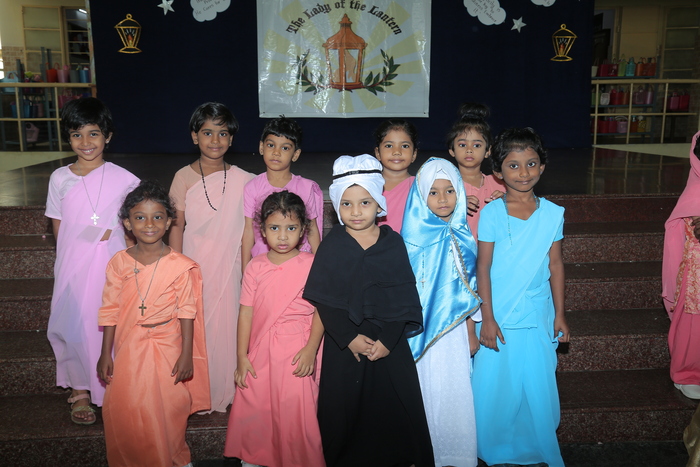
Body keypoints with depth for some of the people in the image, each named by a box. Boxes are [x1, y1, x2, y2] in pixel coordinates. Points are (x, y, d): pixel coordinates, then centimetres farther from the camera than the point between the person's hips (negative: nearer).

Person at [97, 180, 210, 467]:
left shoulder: (180, 266, -11)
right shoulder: (119, 263, -3)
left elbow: (186, 312, -6)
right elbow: (110, 310, 3)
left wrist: (187, 355, -6)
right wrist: (105, 353, 4)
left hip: (166, 349, -2)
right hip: (128, 349, 2)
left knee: (167, 411, 5)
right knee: (124, 410, 7)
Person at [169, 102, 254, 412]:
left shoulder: (241, 180, -1)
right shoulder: (184, 177, -1)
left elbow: (246, 231, 2)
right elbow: (176, 226, 0)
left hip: (228, 267, 0)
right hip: (193, 265, 0)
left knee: (226, 325, 6)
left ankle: (225, 391, 24)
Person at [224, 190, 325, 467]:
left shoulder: (310, 264, -5)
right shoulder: (255, 267, 1)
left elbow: (320, 309, -4)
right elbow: (246, 312, 2)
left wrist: (311, 349, -12)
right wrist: (242, 356, 1)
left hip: (297, 352, -3)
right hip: (260, 350, 3)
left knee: (295, 412, 1)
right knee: (251, 407, 8)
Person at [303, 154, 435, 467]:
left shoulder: (394, 242, -1)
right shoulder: (331, 246, -3)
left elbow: (405, 296, -3)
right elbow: (323, 300, -7)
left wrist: (388, 339, -11)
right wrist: (350, 338, -14)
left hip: (389, 342, 1)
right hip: (344, 343, 0)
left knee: (393, 408, 8)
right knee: (345, 409, 8)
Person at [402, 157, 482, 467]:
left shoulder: (463, 239, 2)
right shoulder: (414, 240, -8)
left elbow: (468, 291, 7)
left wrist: (471, 332, 9)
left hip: (455, 327, 3)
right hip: (422, 327, -3)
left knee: (456, 389, 10)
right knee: (426, 389, 6)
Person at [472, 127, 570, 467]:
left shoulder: (552, 213, -1)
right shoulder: (491, 213, -8)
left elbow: (555, 265, 5)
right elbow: (483, 268, -7)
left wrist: (559, 314, 6)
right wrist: (487, 318, -9)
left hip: (538, 318, 2)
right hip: (499, 318, -2)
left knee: (538, 385, 10)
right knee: (495, 385, 9)